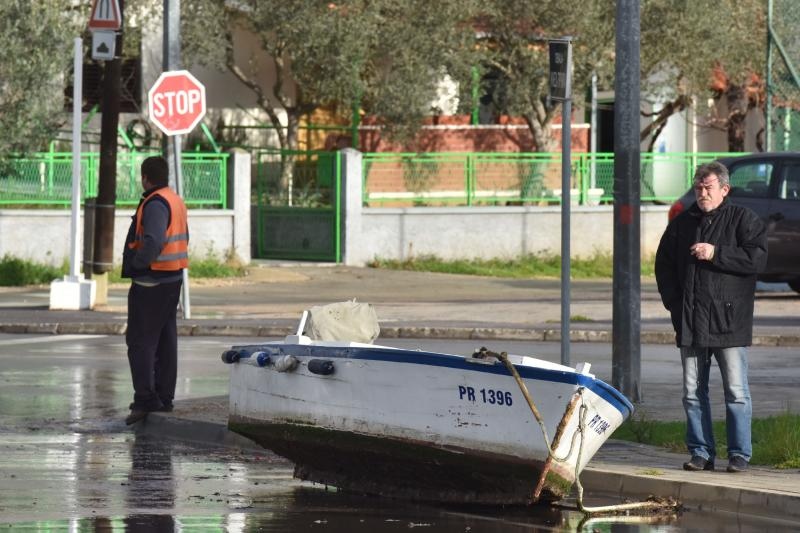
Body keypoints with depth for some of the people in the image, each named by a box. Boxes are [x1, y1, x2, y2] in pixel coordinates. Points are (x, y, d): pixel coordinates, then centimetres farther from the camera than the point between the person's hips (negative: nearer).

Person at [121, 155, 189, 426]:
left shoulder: (156, 204, -18)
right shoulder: (176, 202, 13)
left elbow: (153, 242, -31)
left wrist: (137, 263, -15)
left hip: (151, 282, -10)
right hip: (173, 279, 10)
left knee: (140, 340, -6)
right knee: (166, 340, 12)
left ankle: (145, 399, -11)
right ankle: (165, 398, 16)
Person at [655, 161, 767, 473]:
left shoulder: (743, 220, 0)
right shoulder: (682, 223, 14)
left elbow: (757, 258, -12)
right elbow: (664, 265, 20)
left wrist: (715, 253, -14)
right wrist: (674, 303, 8)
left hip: (729, 321, -5)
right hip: (690, 324, 5)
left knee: (736, 392, -4)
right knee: (693, 393, 6)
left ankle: (739, 455, 1)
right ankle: (700, 453, 12)